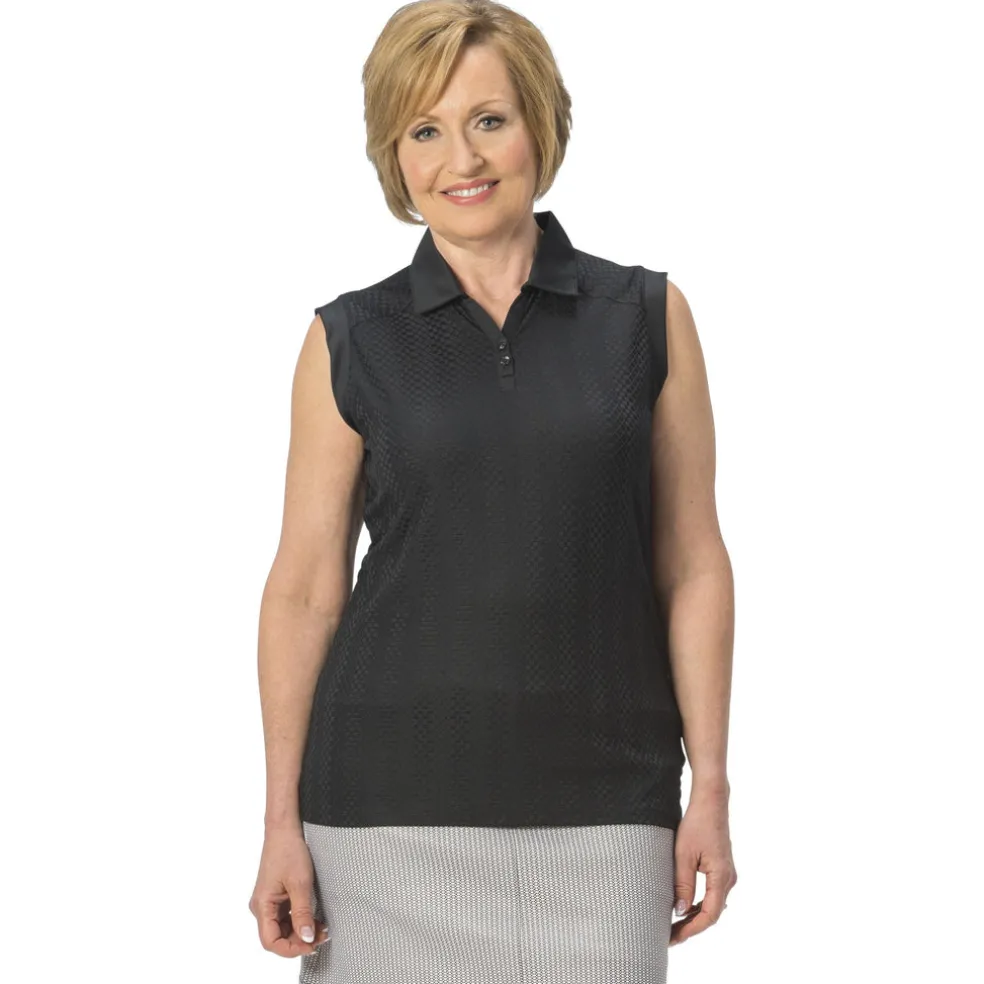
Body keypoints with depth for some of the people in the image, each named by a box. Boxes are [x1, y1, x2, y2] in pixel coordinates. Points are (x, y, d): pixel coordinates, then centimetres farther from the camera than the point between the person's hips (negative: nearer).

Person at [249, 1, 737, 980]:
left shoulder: (646, 317, 5)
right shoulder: (351, 341, 3)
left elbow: (691, 565, 4)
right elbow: (305, 586, 4)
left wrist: (710, 790, -1)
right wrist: (282, 822, 0)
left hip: (601, 805, 1)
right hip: (394, 799, 0)